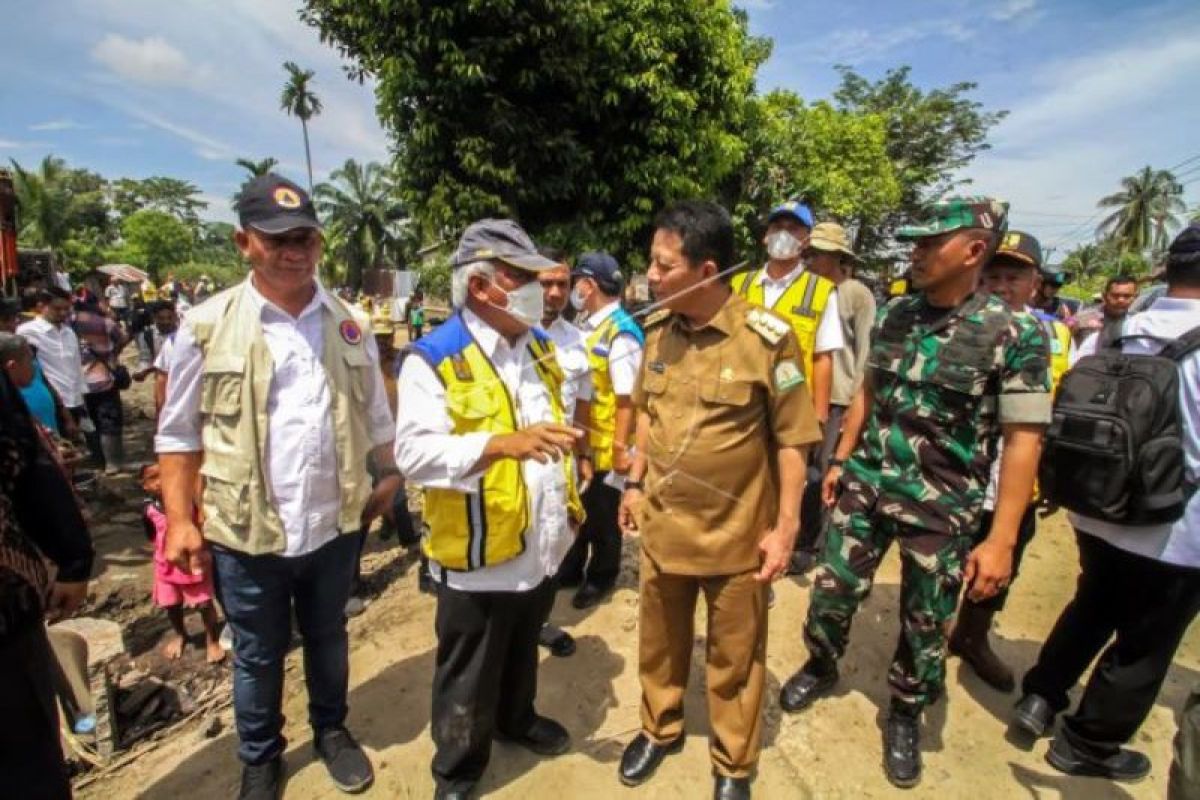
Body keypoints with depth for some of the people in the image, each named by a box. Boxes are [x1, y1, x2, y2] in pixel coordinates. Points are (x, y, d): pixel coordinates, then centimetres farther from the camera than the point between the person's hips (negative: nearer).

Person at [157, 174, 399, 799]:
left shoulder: (348, 324, 2)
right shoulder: (206, 326, -7)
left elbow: (377, 412, 10)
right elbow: (178, 433, -1)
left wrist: (391, 476, 6)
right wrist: (180, 519, -5)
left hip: (335, 524, 2)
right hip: (246, 532, -2)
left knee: (328, 639, 23)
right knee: (257, 656, 19)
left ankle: (331, 730, 48)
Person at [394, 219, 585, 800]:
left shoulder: (539, 346, 6)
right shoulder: (433, 359, -18)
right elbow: (414, 453, -26)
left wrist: (569, 502, 13)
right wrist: (503, 443, -37)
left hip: (542, 544, 7)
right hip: (479, 555, -6)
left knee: (522, 654, 29)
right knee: (469, 681, 15)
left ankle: (516, 720, 55)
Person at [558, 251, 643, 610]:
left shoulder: (621, 333, -20)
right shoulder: (583, 323, 5)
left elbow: (627, 399, -21)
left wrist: (622, 447, -20)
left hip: (604, 444, -7)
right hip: (577, 438, 8)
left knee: (601, 514, 11)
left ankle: (601, 577, 33)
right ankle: (571, 568, 41)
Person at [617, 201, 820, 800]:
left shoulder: (767, 339, -17)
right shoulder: (657, 330, -2)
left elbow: (791, 439, -11)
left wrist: (786, 526, -10)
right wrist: (635, 482, 10)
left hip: (737, 534, -4)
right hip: (662, 525, 5)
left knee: (734, 659, 17)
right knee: (659, 642, 23)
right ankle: (660, 729, 50)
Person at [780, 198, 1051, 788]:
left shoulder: (1014, 336, -13)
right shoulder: (893, 315, 1)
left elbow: (1022, 440, -12)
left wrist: (1001, 540, -14)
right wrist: (841, 459, 13)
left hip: (943, 508, -3)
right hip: (867, 485, 4)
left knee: (925, 625, 13)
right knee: (831, 591, 12)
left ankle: (905, 715, 39)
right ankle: (821, 666, 41)